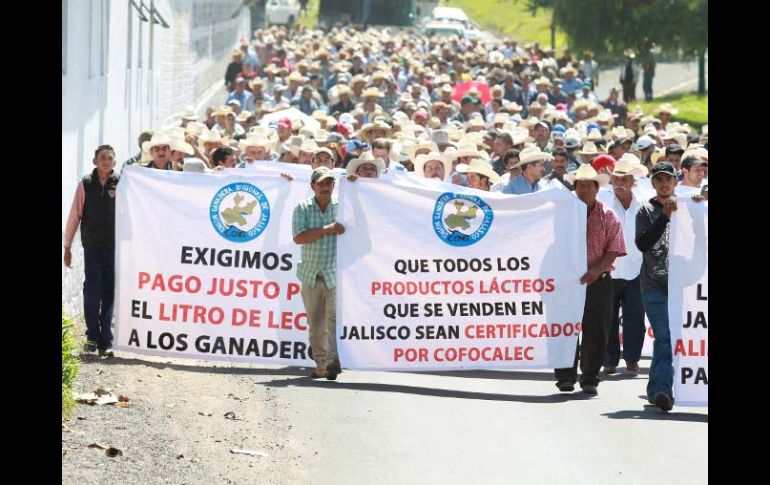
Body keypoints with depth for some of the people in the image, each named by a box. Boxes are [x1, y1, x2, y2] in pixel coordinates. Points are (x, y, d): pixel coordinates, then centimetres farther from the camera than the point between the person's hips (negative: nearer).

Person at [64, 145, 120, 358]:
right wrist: (67, 246, 7)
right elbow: (75, 216, 7)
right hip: (92, 246, 0)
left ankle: (105, 342, 6)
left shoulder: (121, 184, 2)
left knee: (109, 295, 2)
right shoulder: (85, 184, 3)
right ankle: (92, 336, 7)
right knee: (92, 291, -7)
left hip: (115, 246, 0)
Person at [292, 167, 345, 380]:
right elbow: (298, 237, -8)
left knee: (334, 316, -16)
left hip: (336, 273, -2)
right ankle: (321, 364, 13)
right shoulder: (303, 208, 4)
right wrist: (327, 229, -18)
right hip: (311, 273, 2)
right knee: (315, 321, 6)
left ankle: (334, 360, -24)